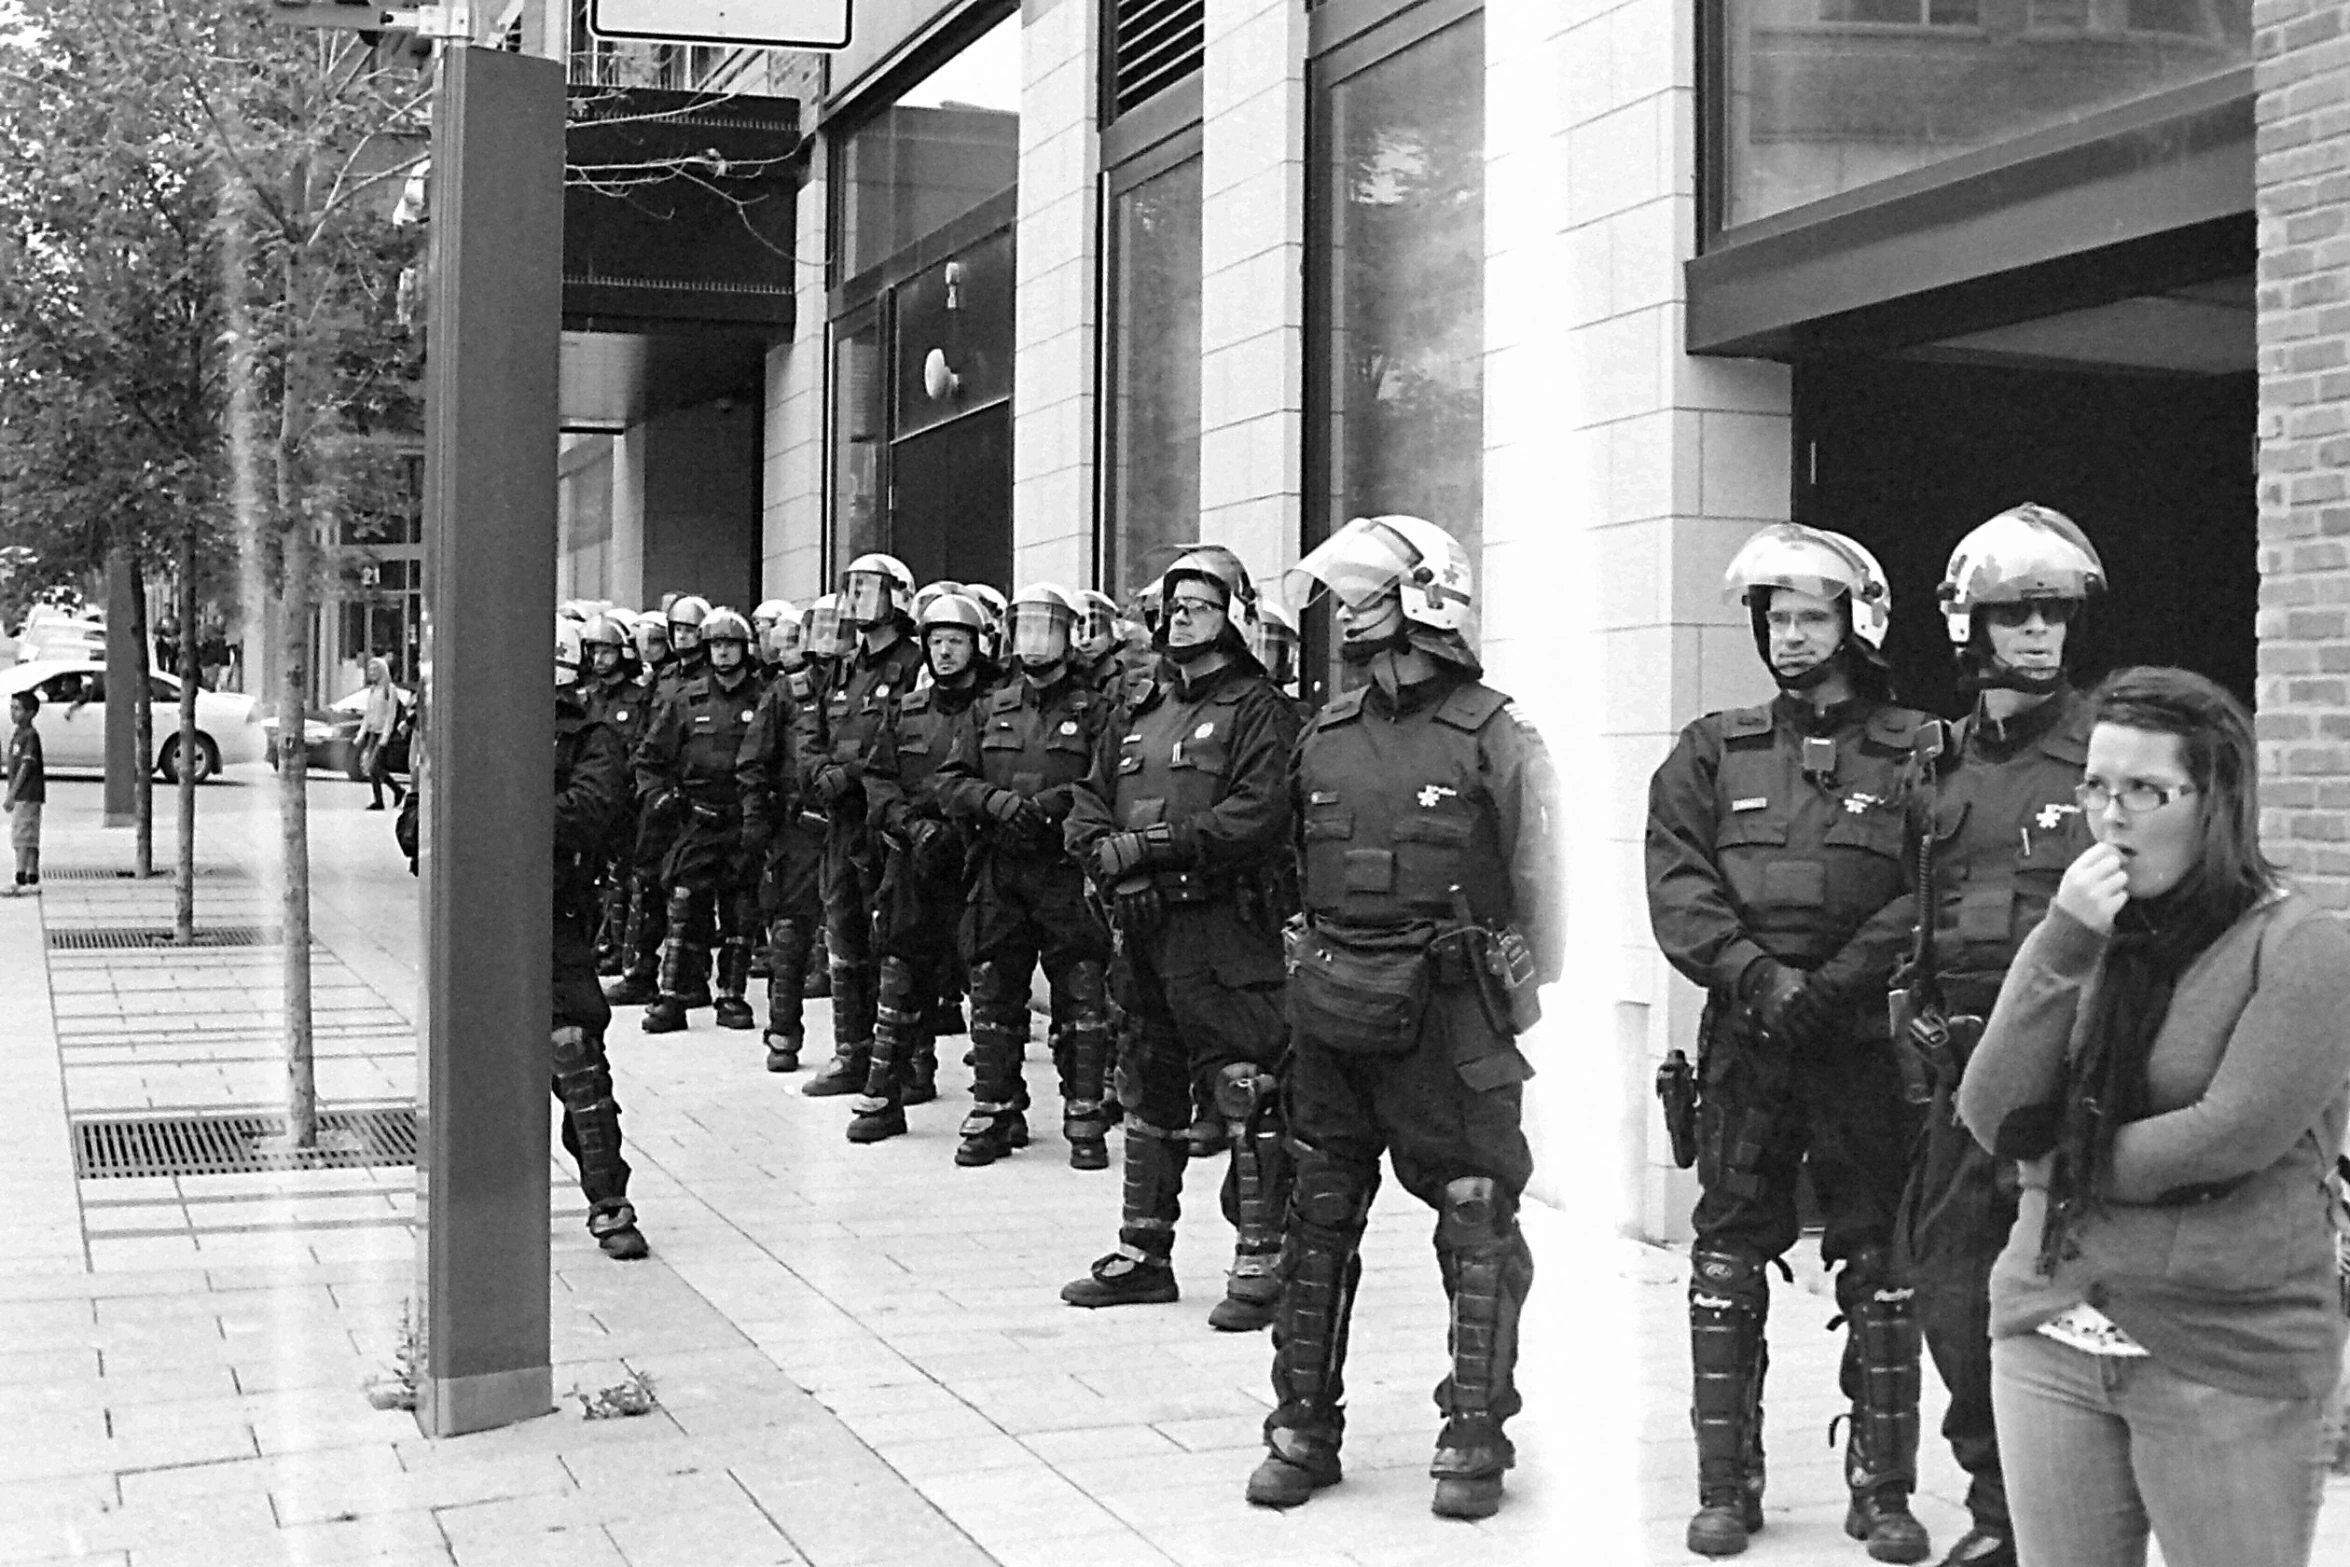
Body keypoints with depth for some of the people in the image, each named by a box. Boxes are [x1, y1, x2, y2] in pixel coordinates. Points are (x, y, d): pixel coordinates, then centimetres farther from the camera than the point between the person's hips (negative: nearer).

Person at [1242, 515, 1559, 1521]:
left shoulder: (1491, 737, -5)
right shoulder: (1325, 735, 9)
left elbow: (1532, 881, -1)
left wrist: (1512, 999, 1)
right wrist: (1316, 962, 13)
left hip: (1447, 1017, -5)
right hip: (1333, 1010, 5)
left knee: (1477, 1223, 0)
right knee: (1319, 1219, 9)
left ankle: (1474, 1439, 10)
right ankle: (1303, 1427, 19)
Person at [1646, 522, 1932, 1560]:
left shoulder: (1912, 752, 3)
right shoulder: (1715, 752, 10)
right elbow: (1677, 884, -1)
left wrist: (1834, 985, -17)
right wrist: (1756, 975, -15)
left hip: (1866, 1038, -2)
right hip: (1745, 1039, 2)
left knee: (1880, 1262, 4)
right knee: (1728, 1258, 5)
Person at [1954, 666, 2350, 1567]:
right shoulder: (2076, 936, 10)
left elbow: (2236, 1134, -18)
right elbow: (1991, 1120, -2)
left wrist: (2065, 1160, -5)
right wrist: (2062, 952, -12)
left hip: (2231, 1360, -5)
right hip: (2051, 1336, 5)